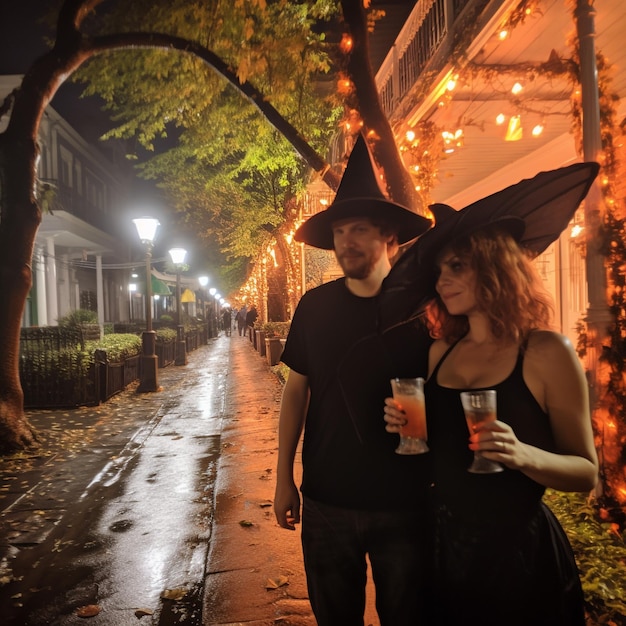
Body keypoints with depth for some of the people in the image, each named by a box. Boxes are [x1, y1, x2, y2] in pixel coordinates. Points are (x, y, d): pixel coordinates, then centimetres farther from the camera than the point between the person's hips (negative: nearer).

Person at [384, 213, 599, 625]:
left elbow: (587, 472, -9)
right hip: (446, 542, 5)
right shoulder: (441, 351, 0)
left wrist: (524, 455, -28)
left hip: (519, 551, -4)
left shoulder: (547, 352, -14)